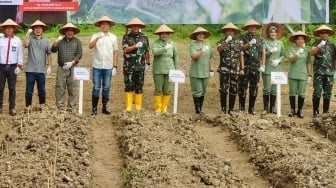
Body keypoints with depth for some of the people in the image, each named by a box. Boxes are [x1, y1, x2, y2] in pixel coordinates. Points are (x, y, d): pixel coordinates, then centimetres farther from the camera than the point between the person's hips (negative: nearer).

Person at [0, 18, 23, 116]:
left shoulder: (17, 40, 5)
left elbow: (20, 54, 5)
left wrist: (19, 66, -4)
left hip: (12, 67, 0)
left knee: (12, 88, 2)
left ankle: (12, 108, 7)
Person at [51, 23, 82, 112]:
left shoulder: (77, 41, 9)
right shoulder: (60, 41, 10)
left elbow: (79, 54, 3)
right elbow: (53, 50, -1)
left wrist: (72, 63, -9)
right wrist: (56, 42, -19)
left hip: (73, 68, 0)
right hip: (61, 68, 1)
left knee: (73, 90, -1)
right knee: (60, 89, -1)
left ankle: (71, 108, 5)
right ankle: (60, 107, 4)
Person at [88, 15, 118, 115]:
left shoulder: (113, 37, 7)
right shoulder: (95, 36, 2)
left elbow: (115, 52, 9)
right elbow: (90, 46, -15)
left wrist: (115, 66, 4)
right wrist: (97, 38, -31)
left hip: (108, 67, 2)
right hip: (97, 66, -2)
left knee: (106, 87, 6)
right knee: (96, 87, 0)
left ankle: (104, 108, 15)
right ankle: (94, 108, 5)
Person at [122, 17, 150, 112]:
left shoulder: (144, 37, 7)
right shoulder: (126, 37, 2)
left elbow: (147, 51, 13)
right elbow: (125, 50, -11)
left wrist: (148, 63, 12)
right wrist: (135, 46, -25)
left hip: (140, 66, 1)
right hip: (128, 66, -1)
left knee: (139, 86, 4)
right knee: (129, 86, -2)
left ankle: (138, 106, 9)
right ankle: (128, 106, 1)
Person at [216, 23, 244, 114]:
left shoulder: (238, 42, 10)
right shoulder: (221, 42, 5)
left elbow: (241, 56, 10)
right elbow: (219, 49, -17)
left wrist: (242, 68, 4)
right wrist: (226, 41, -28)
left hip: (235, 70, 2)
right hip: (224, 69, -2)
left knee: (233, 90, 4)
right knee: (223, 89, -3)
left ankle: (231, 109, 12)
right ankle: (223, 109, 7)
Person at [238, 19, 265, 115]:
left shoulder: (260, 38, 12)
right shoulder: (243, 38, 5)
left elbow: (263, 52, 9)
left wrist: (262, 65, 2)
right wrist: (249, 43, -20)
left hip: (256, 67, 3)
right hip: (245, 66, -3)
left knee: (254, 88, 4)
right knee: (242, 87, -2)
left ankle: (251, 108, 11)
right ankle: (241, 107, 6)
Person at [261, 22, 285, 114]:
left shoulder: (280, 43, 11)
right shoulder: (265, 42, 1)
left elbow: (283, 55, 13)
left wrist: (278, 60, -5)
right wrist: (270, 52, -19)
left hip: (277, 69, 3)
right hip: (267, 69, -3)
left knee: (274, 89, 4)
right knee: (267, 89, -5)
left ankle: (272, 107, 12)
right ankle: (266, 108, 4)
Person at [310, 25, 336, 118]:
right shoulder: (317, 43, 2)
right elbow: (312, 53, -17)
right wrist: (319, 46, -31)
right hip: (319, 71, -3)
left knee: (328, 93, 7)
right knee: (317, 92, -7)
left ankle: (326, 111, 16)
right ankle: (315, 112, 0)